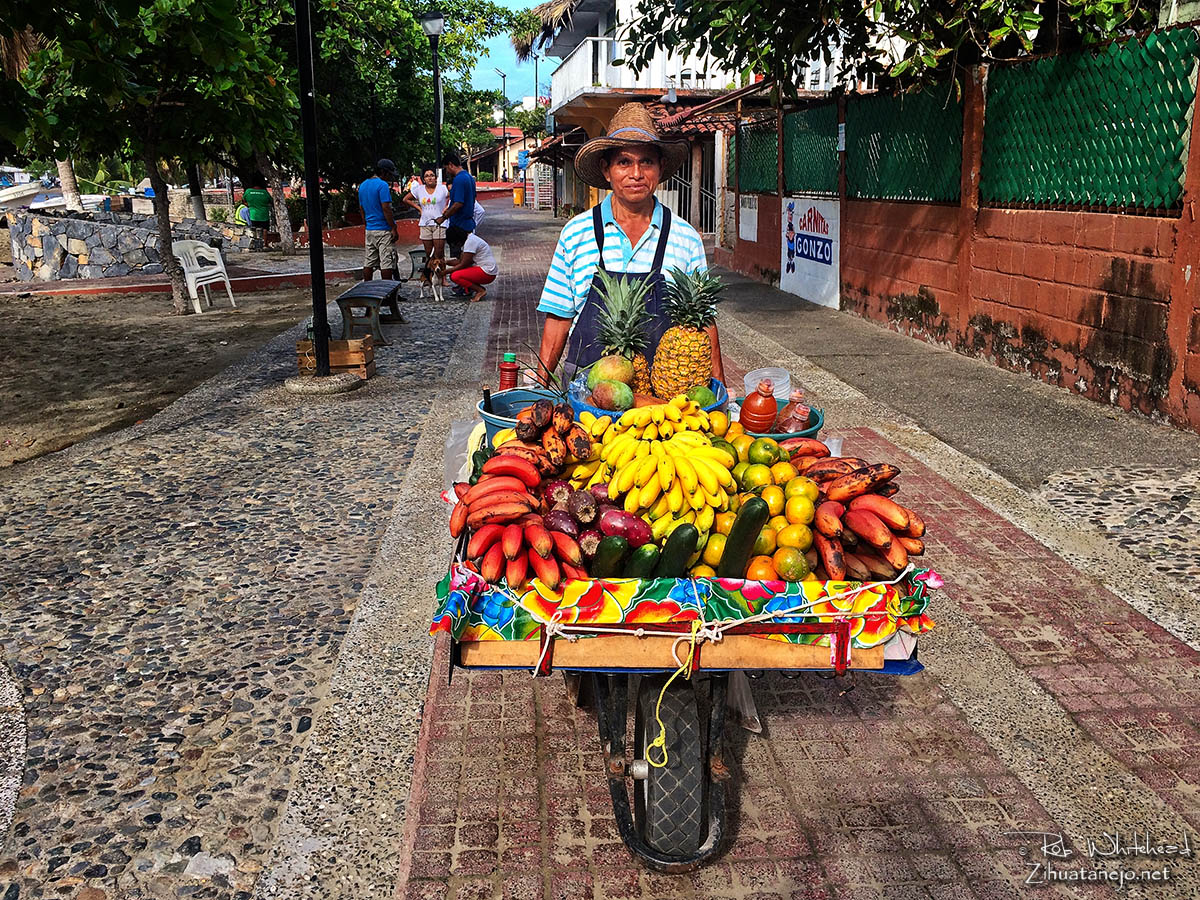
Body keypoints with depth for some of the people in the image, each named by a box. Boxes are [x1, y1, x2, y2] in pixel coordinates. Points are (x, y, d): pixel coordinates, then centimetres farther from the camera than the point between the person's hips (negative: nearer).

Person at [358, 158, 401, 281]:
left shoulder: (363, 185, 13)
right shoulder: (382, 185, -12)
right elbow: (386, 208, -17)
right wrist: (394, 229, -15)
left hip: (369, 230, 8)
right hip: (384, 230, -8)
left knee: (369, 262, 10)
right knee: (387, 263, -5)